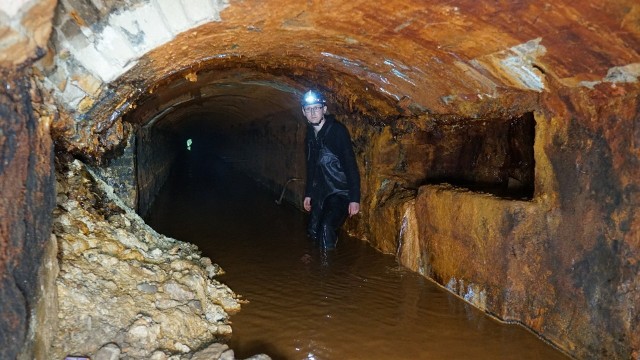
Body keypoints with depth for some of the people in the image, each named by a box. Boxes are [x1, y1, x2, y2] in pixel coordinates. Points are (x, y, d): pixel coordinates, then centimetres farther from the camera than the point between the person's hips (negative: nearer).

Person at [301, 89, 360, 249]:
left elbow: (351, 165, -17)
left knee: (327, 227, -25)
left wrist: (355, 198, -21)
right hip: (322, 193, 7)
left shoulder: (338, 130, -13)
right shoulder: (310, 136, 9)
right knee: (313, 230, 10)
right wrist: (308, 194, 19)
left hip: (341, 192, -7)